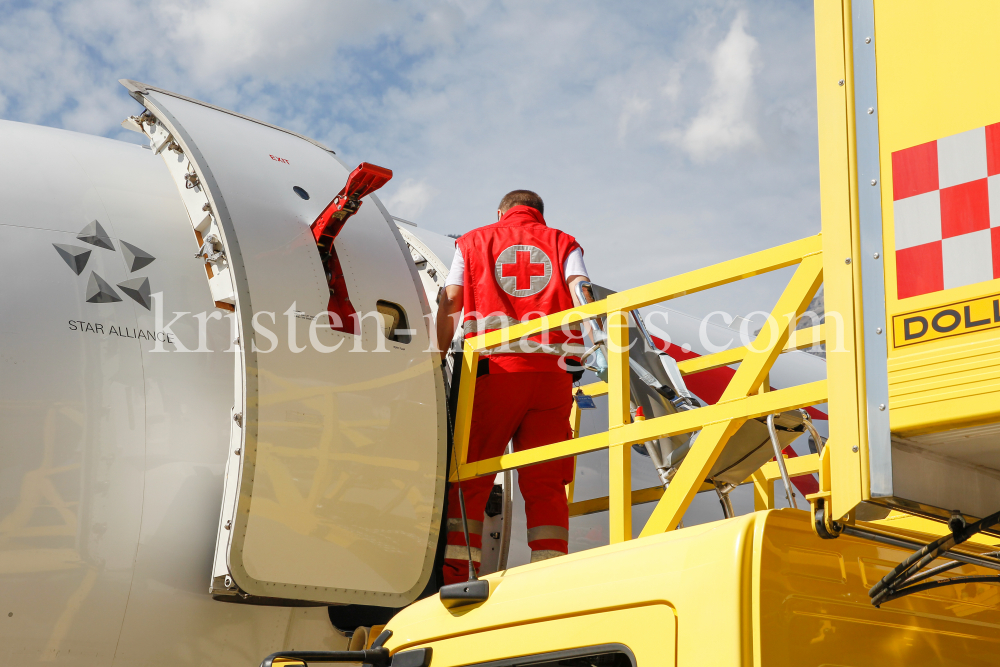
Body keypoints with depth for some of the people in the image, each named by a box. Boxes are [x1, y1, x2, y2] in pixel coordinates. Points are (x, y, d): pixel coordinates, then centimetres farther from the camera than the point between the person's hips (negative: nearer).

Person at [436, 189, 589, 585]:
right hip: (553, 373, 1)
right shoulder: (563, 243, 21)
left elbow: (450, 304, 10)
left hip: (494, 370, -1)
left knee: (468, 478, 1)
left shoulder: (473, 242, 21)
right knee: (545, 482, 1)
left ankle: (454, 577, -9)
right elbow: (580, 290, 2)